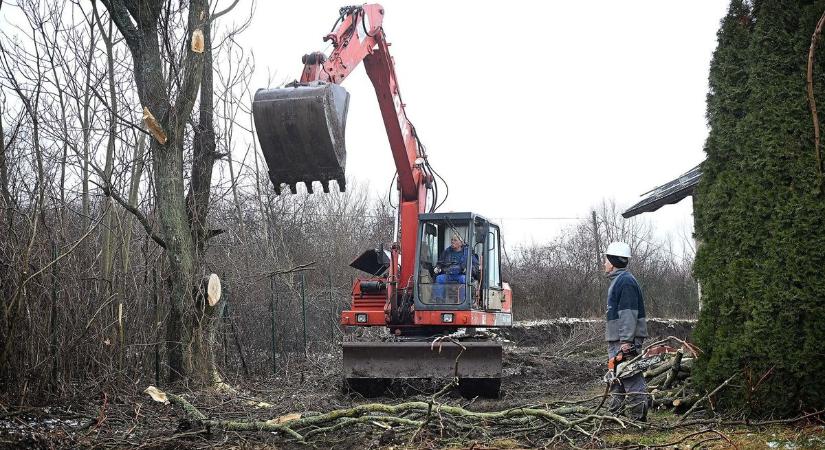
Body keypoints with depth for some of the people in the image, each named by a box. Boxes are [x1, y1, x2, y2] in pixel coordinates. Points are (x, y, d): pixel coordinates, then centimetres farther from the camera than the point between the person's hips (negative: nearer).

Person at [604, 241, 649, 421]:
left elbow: (629, 313, -22)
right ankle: (616, 415, 23)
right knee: (616, 379, 16)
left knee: (631, 379, -10)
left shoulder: (626, 281, -15)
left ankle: (638, 417, -8)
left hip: (625, 341, -11)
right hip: (616, 341, 11)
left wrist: (627, 340, -25)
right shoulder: (617, 280, 19)